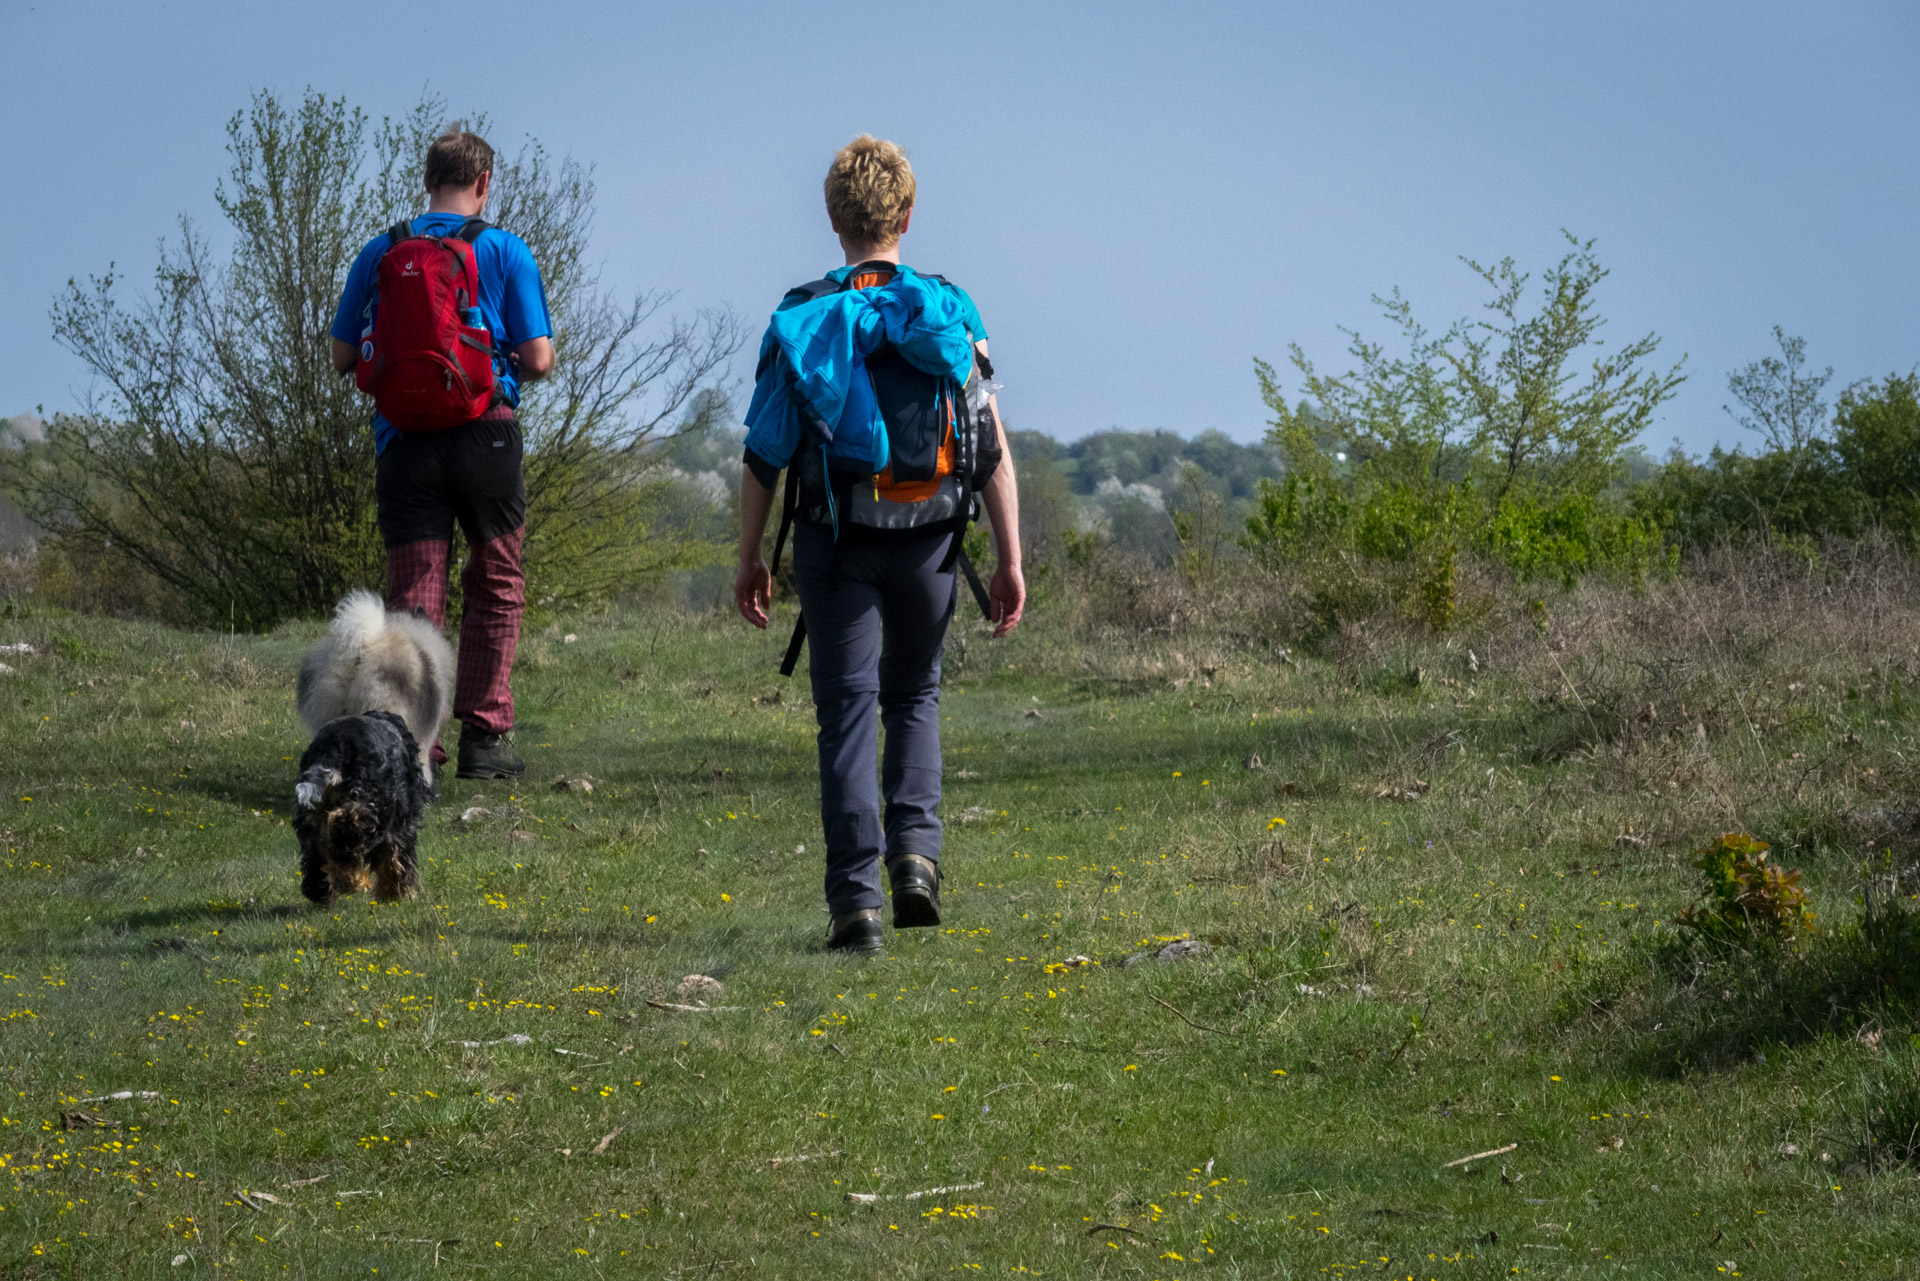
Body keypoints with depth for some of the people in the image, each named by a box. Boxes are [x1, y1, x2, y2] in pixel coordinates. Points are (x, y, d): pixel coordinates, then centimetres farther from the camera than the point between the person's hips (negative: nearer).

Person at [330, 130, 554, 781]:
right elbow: (538, 358, -5)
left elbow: (343, 357, 8)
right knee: (495, 587, 12)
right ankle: (484, 736, 8)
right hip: (484, 434, -2)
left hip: (403, 437, 2)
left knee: (413, 592, 2)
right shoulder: (506, 251, -2)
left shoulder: (380, 252, 5)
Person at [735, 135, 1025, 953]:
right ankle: (916, 846, 1)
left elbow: (763, 455, 1)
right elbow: (993, 447, -1)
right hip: (927, 542, 1)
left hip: (836, 543, -1)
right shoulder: (950, 314, 2)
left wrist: (750, 560, 10)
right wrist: (1010, 561, 3)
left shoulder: (799, 320, 1)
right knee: (914, 696, 21)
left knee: (847, 710, 0)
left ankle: (856, 899, -10)